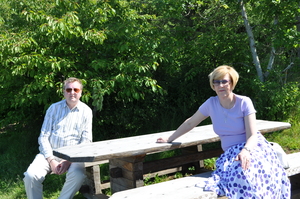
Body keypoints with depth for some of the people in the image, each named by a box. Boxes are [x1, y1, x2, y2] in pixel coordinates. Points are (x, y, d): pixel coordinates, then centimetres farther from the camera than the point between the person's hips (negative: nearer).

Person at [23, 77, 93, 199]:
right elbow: (43, 137, 3)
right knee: (31, 175, -25)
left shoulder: (86, 111, 5)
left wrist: (69, 160, -12)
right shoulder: (54, 108, 8)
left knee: (78, 174, -33)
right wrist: (51, 160, -11)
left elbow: (86, 140, 1)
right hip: (50, 153, 1)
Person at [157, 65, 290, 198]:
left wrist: (245, 151, -36)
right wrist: (169, 139, 15)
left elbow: (252, 135, -15)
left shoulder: (244, 102, -9)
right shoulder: (211, 103, -1)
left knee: (246, 172, -37)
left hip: (251, 148, -2)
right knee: (236, 173, -35)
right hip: (230, 153, 2)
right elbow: (190, 123, 12)